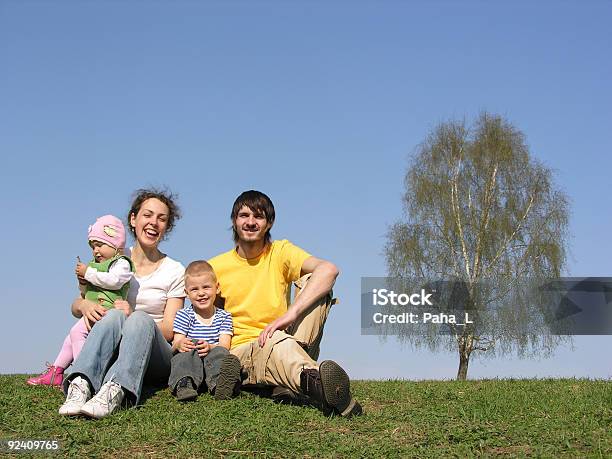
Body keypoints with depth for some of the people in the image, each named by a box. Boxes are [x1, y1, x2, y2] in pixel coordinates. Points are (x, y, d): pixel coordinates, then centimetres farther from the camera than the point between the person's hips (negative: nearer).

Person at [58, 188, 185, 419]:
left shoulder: (174, 271, 6)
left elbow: (169, 330, -1)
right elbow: (76, 306, 12)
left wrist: (133, 315, -19)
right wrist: (85, 305, -14)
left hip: (155, 361, -1)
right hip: (110, 356, 1)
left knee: (140, 319, -33)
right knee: (114, 315, -31)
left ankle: (113, 392, -57)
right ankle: (80, 387, -53)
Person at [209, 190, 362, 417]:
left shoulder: (280, 252, 3)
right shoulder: (215, 268, 6)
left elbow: (328, 269, -17)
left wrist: (290, 314, -31)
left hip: (279, 346, 2)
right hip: (240, 353, -2)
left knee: (315, 284, -18)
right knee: (275, 340, -38)